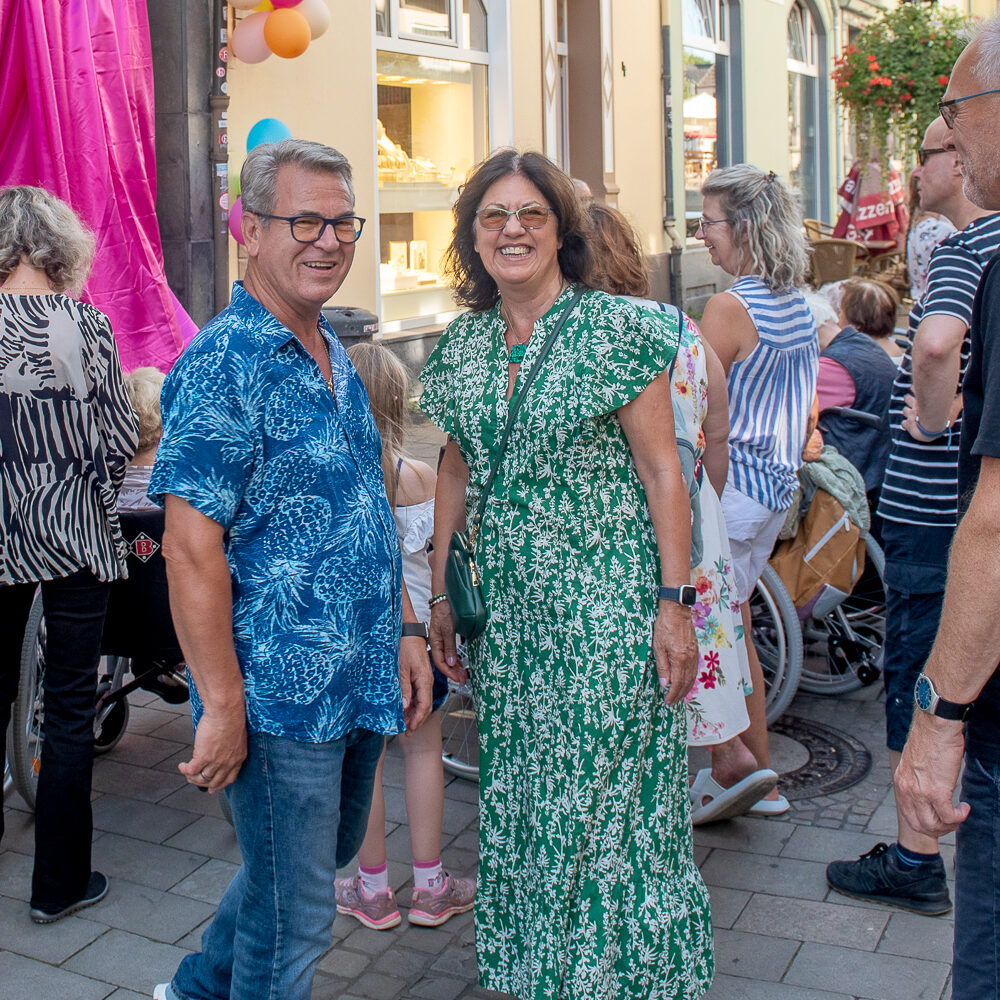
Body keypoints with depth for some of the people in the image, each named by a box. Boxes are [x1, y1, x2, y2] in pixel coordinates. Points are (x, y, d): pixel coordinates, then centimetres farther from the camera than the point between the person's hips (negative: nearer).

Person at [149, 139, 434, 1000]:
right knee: (295, 914, 6)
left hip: (360, 681, 9)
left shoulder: (334, 357, 10)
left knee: (330, 855, 25)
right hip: (280, 693, -9)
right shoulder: (221, 367, -17)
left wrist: (405, 630, 13)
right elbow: (192, 549, -21)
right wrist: (223, 708, -21)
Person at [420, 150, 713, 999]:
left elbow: (662, 471, -8)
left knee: (611, 797, 1)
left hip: (606, 602, -5)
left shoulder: (616, 330, -8)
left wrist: (674, 603, -13)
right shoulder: (461, 346, 8)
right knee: (517, 798, 13)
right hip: (508, 609, 5)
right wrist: (441, 594, 15)